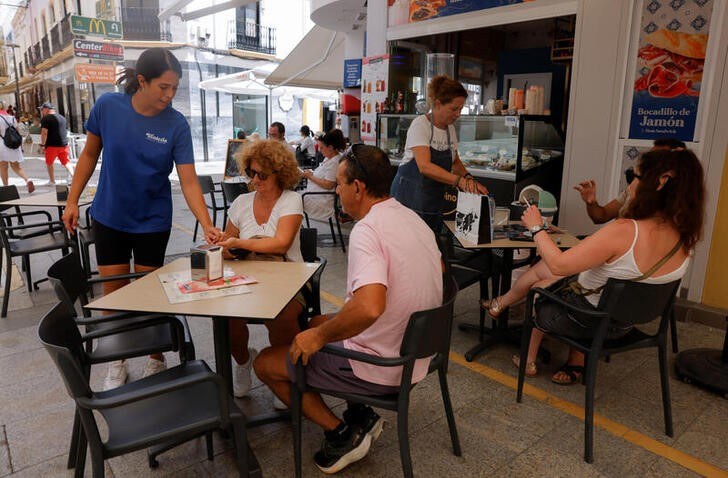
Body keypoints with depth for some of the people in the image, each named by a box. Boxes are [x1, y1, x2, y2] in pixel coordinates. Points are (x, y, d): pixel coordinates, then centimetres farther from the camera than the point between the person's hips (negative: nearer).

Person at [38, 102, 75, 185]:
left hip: (52, 145, -6)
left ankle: (52, 180, 18)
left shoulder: (46, 118, -10)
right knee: (66, 161, 12)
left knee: (49, 163, 12)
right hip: (64, 144, 6)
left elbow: (44, 132, -16)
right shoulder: (62, 117, 13)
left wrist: (42, 144, -10)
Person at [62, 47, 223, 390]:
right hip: (109, 216, 2)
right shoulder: (107, 106, -12)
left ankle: (156, 360, 29)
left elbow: (189, 181, -19)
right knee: (113, 293, 9)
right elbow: (90, 154, 1)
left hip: (152, 221, -1)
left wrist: (207, 226, -31)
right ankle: (117, 363, 29)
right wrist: (72, 200, 2)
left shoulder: (176, 125, -17)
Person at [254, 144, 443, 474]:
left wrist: (319, 336, -22)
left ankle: (341, 434, 8)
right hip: (417, 355, 9)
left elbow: (369, 307, -41)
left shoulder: (367, 230, -25)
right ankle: (361, 415, 21)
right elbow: (436, 268, 21)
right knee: (317, 323, 29)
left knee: (265, 363, 7)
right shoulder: (412, 218, 3)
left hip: (381, 370, -9)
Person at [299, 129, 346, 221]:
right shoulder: (328, 158, 12)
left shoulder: (334, 162, -18)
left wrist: (310, 177, -14)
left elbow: (328, 185, -22)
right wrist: (311, 173, 7)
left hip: (322, 199, -10)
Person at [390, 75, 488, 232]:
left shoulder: (450, 129, 9)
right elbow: (425, 166, -26)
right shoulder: (420, 125, -13)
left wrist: (468, 178, 1)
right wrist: (459, 181, -34)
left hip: (434, 203, 6)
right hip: (410, 198, -6)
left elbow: (455, 162, 22)